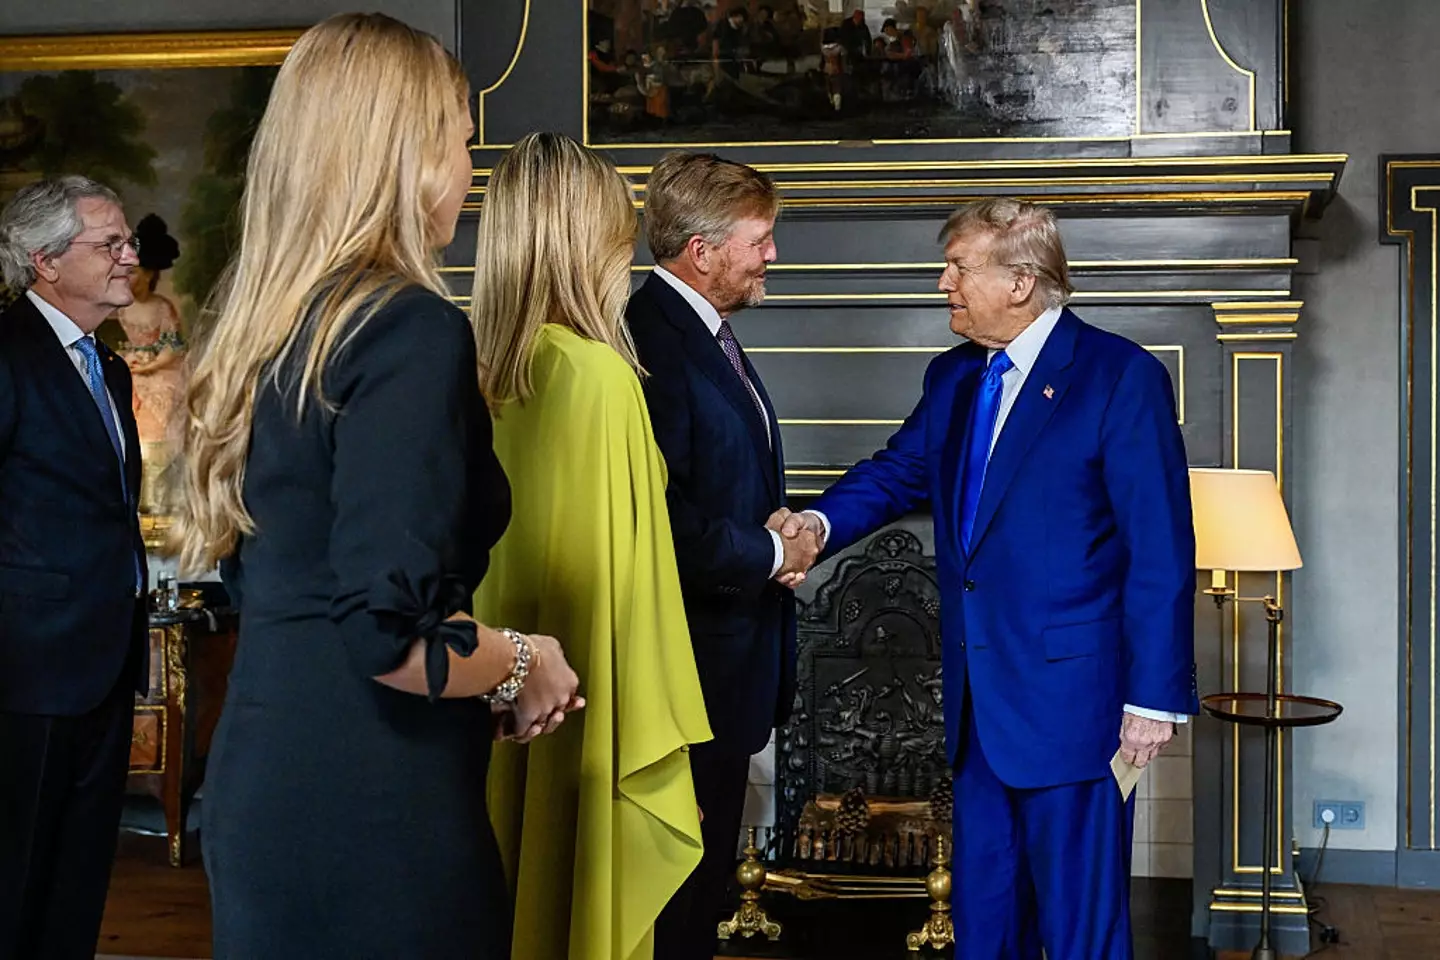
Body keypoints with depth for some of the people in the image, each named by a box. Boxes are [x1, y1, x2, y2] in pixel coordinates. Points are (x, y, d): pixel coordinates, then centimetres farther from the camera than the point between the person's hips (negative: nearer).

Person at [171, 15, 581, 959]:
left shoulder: (264, 323, 7)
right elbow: (391, 628, -25)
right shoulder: (410, 329, -18)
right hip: (372, 809, -8)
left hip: (265, 773, 8)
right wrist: (521, 667, -7)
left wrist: (486, 669, 15)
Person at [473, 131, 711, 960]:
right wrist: (654, 750, -12)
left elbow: (506, 551, 9)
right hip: (590, 713, -7)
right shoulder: (599, 374, -18)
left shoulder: (492, 375, 3)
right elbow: (620, 578, -18)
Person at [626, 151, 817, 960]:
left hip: (732, 659, 10)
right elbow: (670, 527, -27)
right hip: (692, 672, -10)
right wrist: (774, 554, -13)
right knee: (681, 890, 1)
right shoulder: (655, 340, -20)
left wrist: (791, 531, 5)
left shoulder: (711, 333, 13)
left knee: (707, 871, 19)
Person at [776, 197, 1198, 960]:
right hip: (981, 704, 7)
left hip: (1073, 699, -7)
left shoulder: (1121, 376, -12)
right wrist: (820, 520, -8)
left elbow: (1162, 552, -13)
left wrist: (1154, 697, -15)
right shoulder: (952, 378, 10)